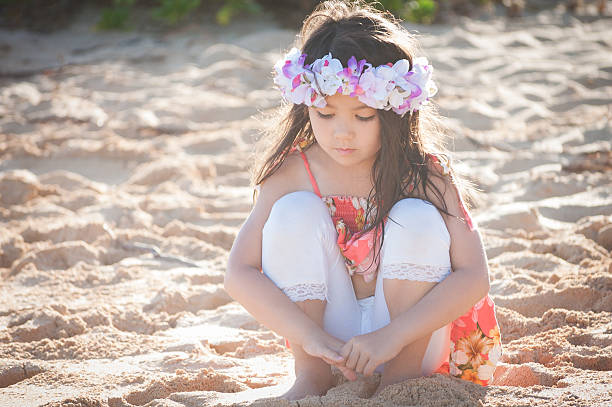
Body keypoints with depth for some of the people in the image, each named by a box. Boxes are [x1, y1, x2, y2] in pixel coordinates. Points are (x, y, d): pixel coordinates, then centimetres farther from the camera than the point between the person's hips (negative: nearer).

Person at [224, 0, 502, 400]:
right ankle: (311, 375, -14)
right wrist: (311, 336, -30)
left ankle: (403, 375, -18)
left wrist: (391, 336, -35)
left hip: (416, 337, -1)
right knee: (295, 211, -20)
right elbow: (240, 273, -17)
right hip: (329, 335, 2)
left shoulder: (425, 173, -17)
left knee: (416, 217, -25)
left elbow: (474, 277, -24)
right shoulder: (292, 173, -12)